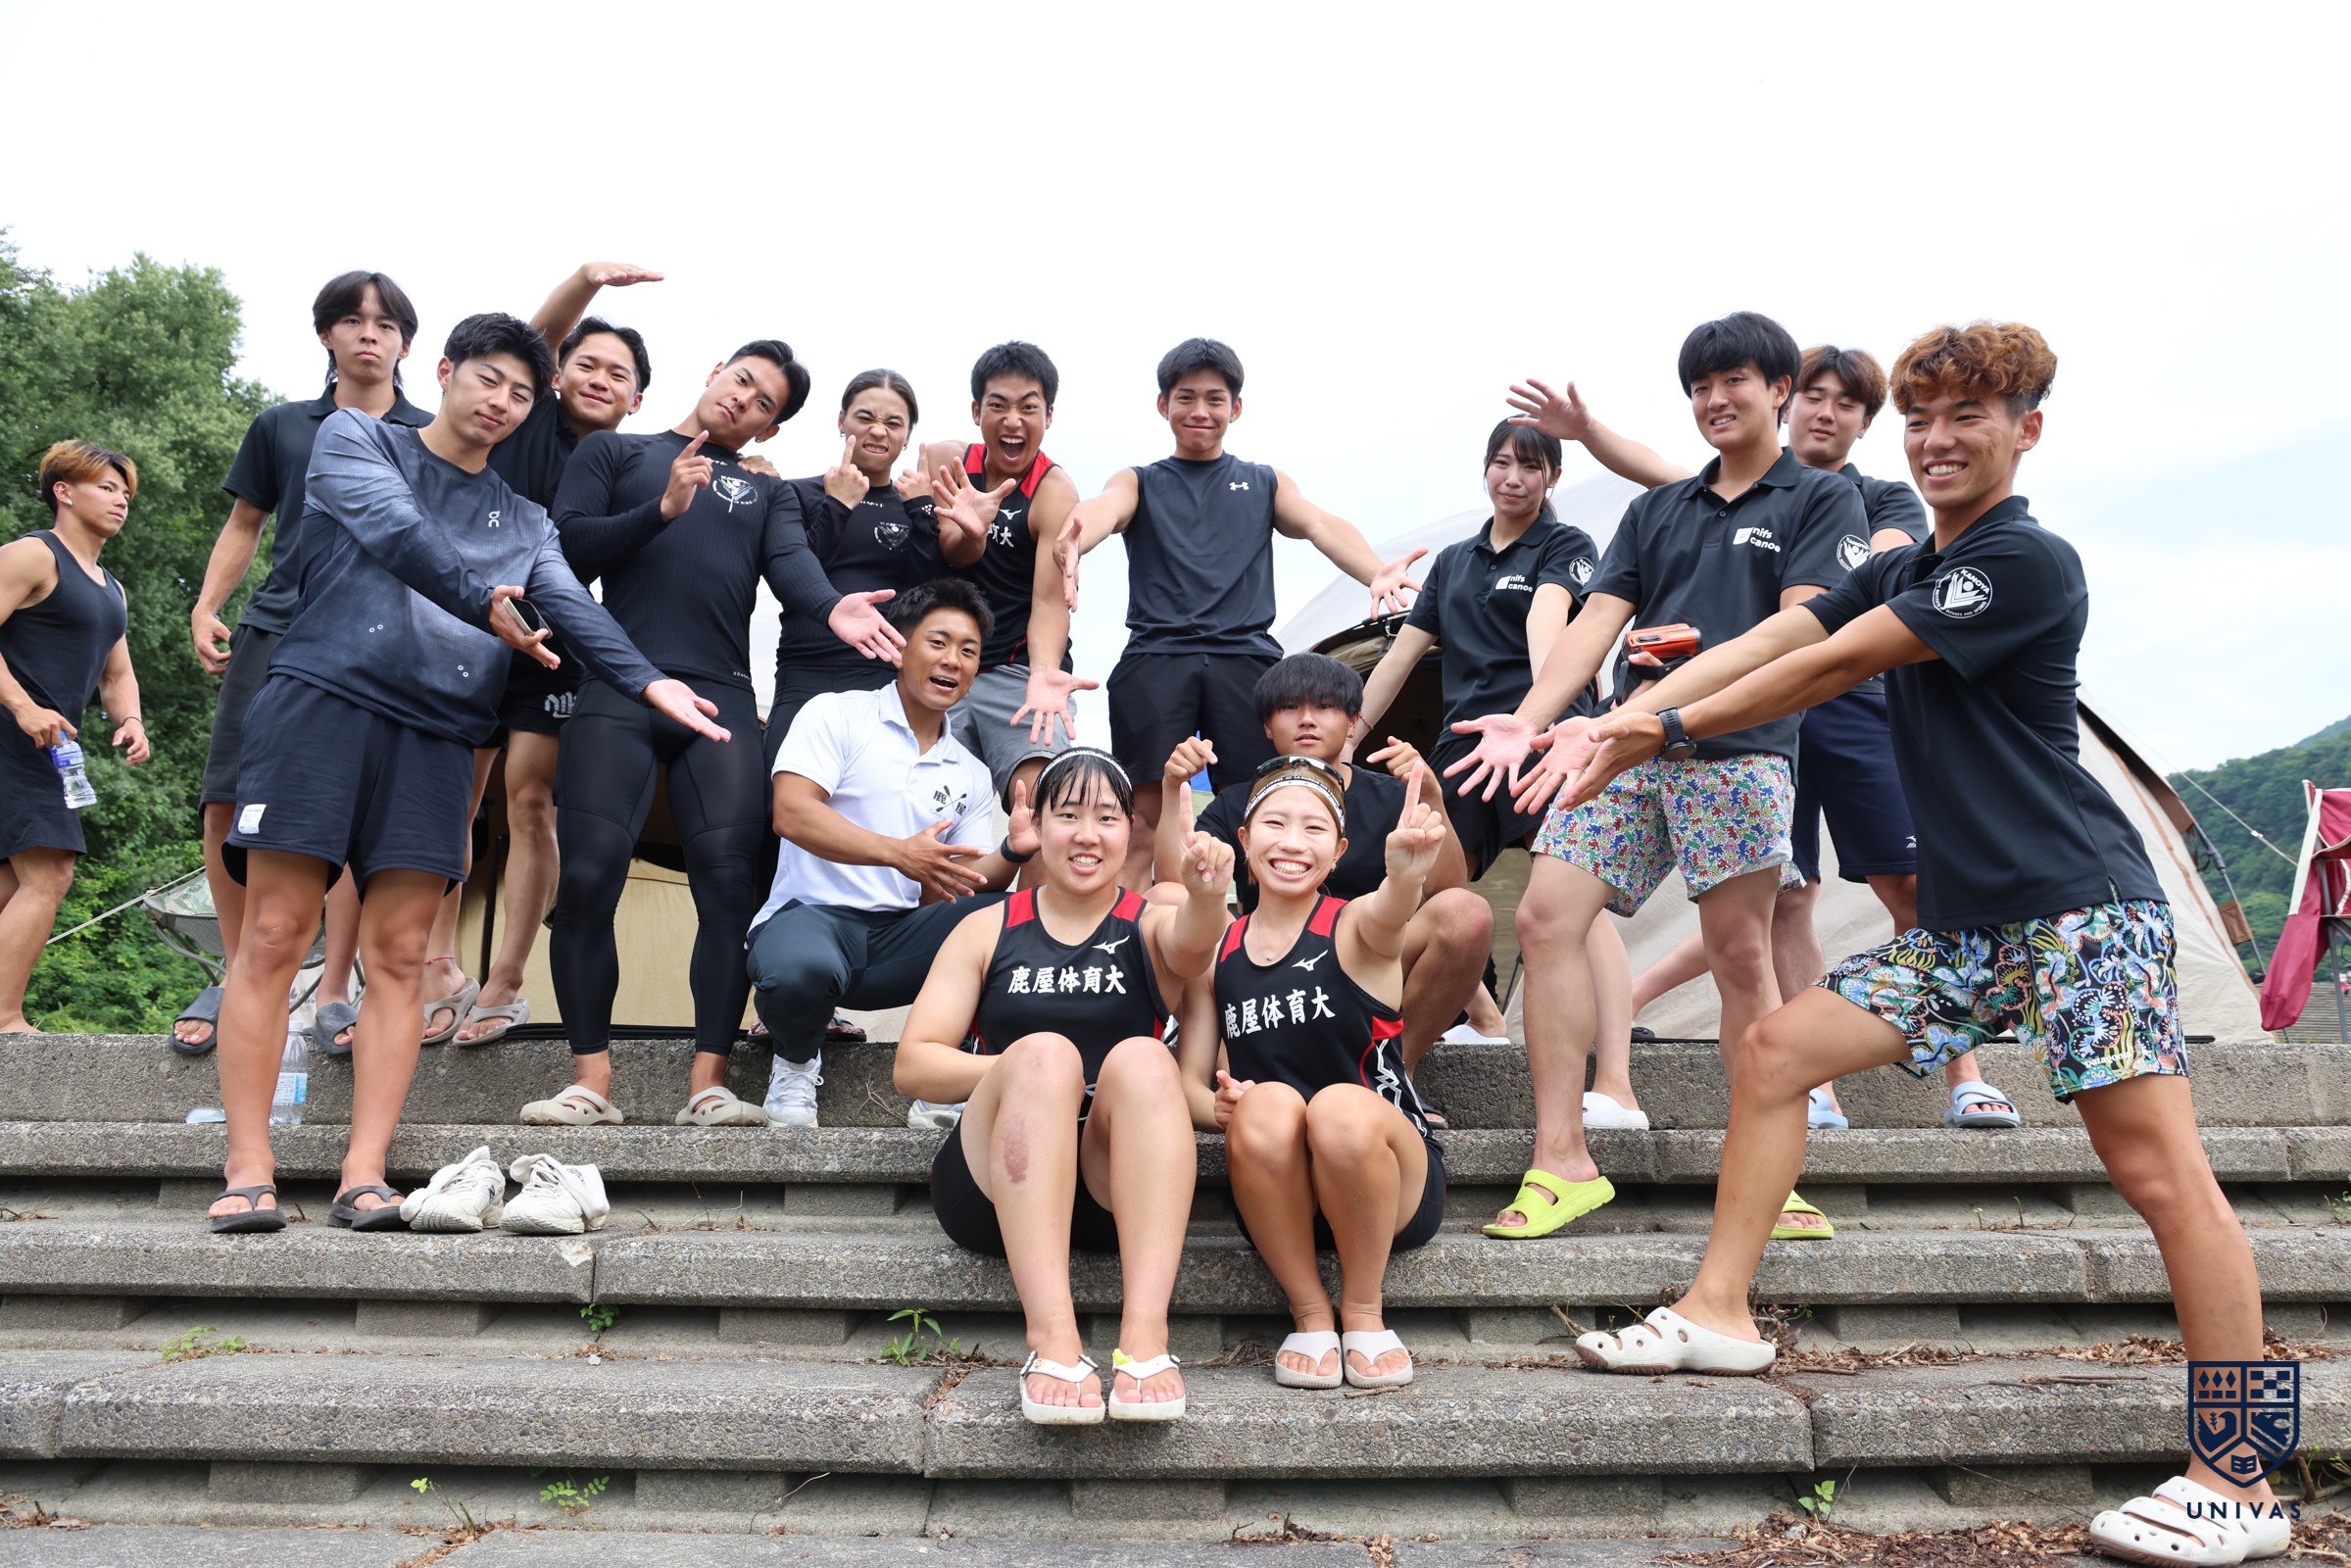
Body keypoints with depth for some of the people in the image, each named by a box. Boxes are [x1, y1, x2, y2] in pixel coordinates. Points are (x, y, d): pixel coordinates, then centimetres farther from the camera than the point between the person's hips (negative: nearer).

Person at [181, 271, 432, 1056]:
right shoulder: (280, 427, 16)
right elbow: (244, 526, 20)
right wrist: (207, 606, 6)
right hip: (276, 631, 2)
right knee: (227, 807, -5)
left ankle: (334, 990, 2)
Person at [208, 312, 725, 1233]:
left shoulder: (523, 521, 21)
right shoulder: (355, 439, 14)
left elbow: (572, 610, 3)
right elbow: (394, 531, -7)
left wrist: (648, 683, -15)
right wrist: (481, 599, -19)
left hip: (436, 734, 3)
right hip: (322, 697, -3)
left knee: (398, 956, -4)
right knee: (274, 936, -7)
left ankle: (364, 1174, -5)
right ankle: (249, 1171, -3)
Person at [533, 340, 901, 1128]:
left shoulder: (766, 492, 23)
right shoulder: (614, 453, 20)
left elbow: (791, 563, 1)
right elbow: (569, 548, 6)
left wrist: (831, 606, -22)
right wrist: (662, 510, -7)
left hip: (721, 699, 2)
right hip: (618, 689, -1)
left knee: (731, 883, -10)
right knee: (587, 879, -11)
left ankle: (708, 1082, -7)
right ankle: (591, 1079, -4)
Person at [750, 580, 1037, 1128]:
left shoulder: (972, 776, 18)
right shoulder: (836, 714, 4)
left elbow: (953, 887, 11)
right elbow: (792, 814, -11)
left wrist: (1014, 850, -11)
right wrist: (898, 852, -24)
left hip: (899, 938, 4)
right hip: (812, 915, -4)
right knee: (800, 970, -40)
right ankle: (797, 1059, -2)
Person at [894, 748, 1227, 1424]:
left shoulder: (1152, 924, 12)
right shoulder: (987, 931, 14)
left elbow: (1192, 945, -15)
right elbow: (912, 1066, 5)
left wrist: (1205, 893, -39)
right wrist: (1028, 1069, -12)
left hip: (1118, 1191, 0)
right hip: (994, 1187, 0)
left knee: (1141, 1059, -29)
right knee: (1044, 1052, -29)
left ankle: (1145, 1336, -39)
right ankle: (1052, 1340, -40)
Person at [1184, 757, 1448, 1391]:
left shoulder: (1355, 927, -3)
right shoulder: (1218, 949, 8)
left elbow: (1387, 915, -30)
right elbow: (1188, 1081, 8)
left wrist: (1405, 872, -54)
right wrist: (1218, 1107, -17)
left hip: (1390, 1185, -2)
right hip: (1277, 1195, 2)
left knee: (1341, 1106, -33)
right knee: (1267, 1104, -30)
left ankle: (1364, 1310, -7)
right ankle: (1310, 1314, -9)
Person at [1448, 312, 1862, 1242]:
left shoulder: (1821, 498, 10)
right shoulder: (1655, 511, 23)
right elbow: (1598, 622, 11)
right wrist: (1528, 718, -4)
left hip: (1739, 747, -4)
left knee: (1741, 955, -6)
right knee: (1545, 917, -9)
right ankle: (1562, 1162, -4)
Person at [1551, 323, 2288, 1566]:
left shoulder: (2028, 561, -11)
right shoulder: (1896, 571, 16)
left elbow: (1832, 668, -15)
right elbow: (1758, 646, 4)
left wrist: (1664, 728, -9)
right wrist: (1611, 726, -10)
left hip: (2080, 911, -8)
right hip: (1960, 927, 8)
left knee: (2156, 1169, -9)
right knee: (1774, 1052, 2)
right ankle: (1717, 1313, 9)